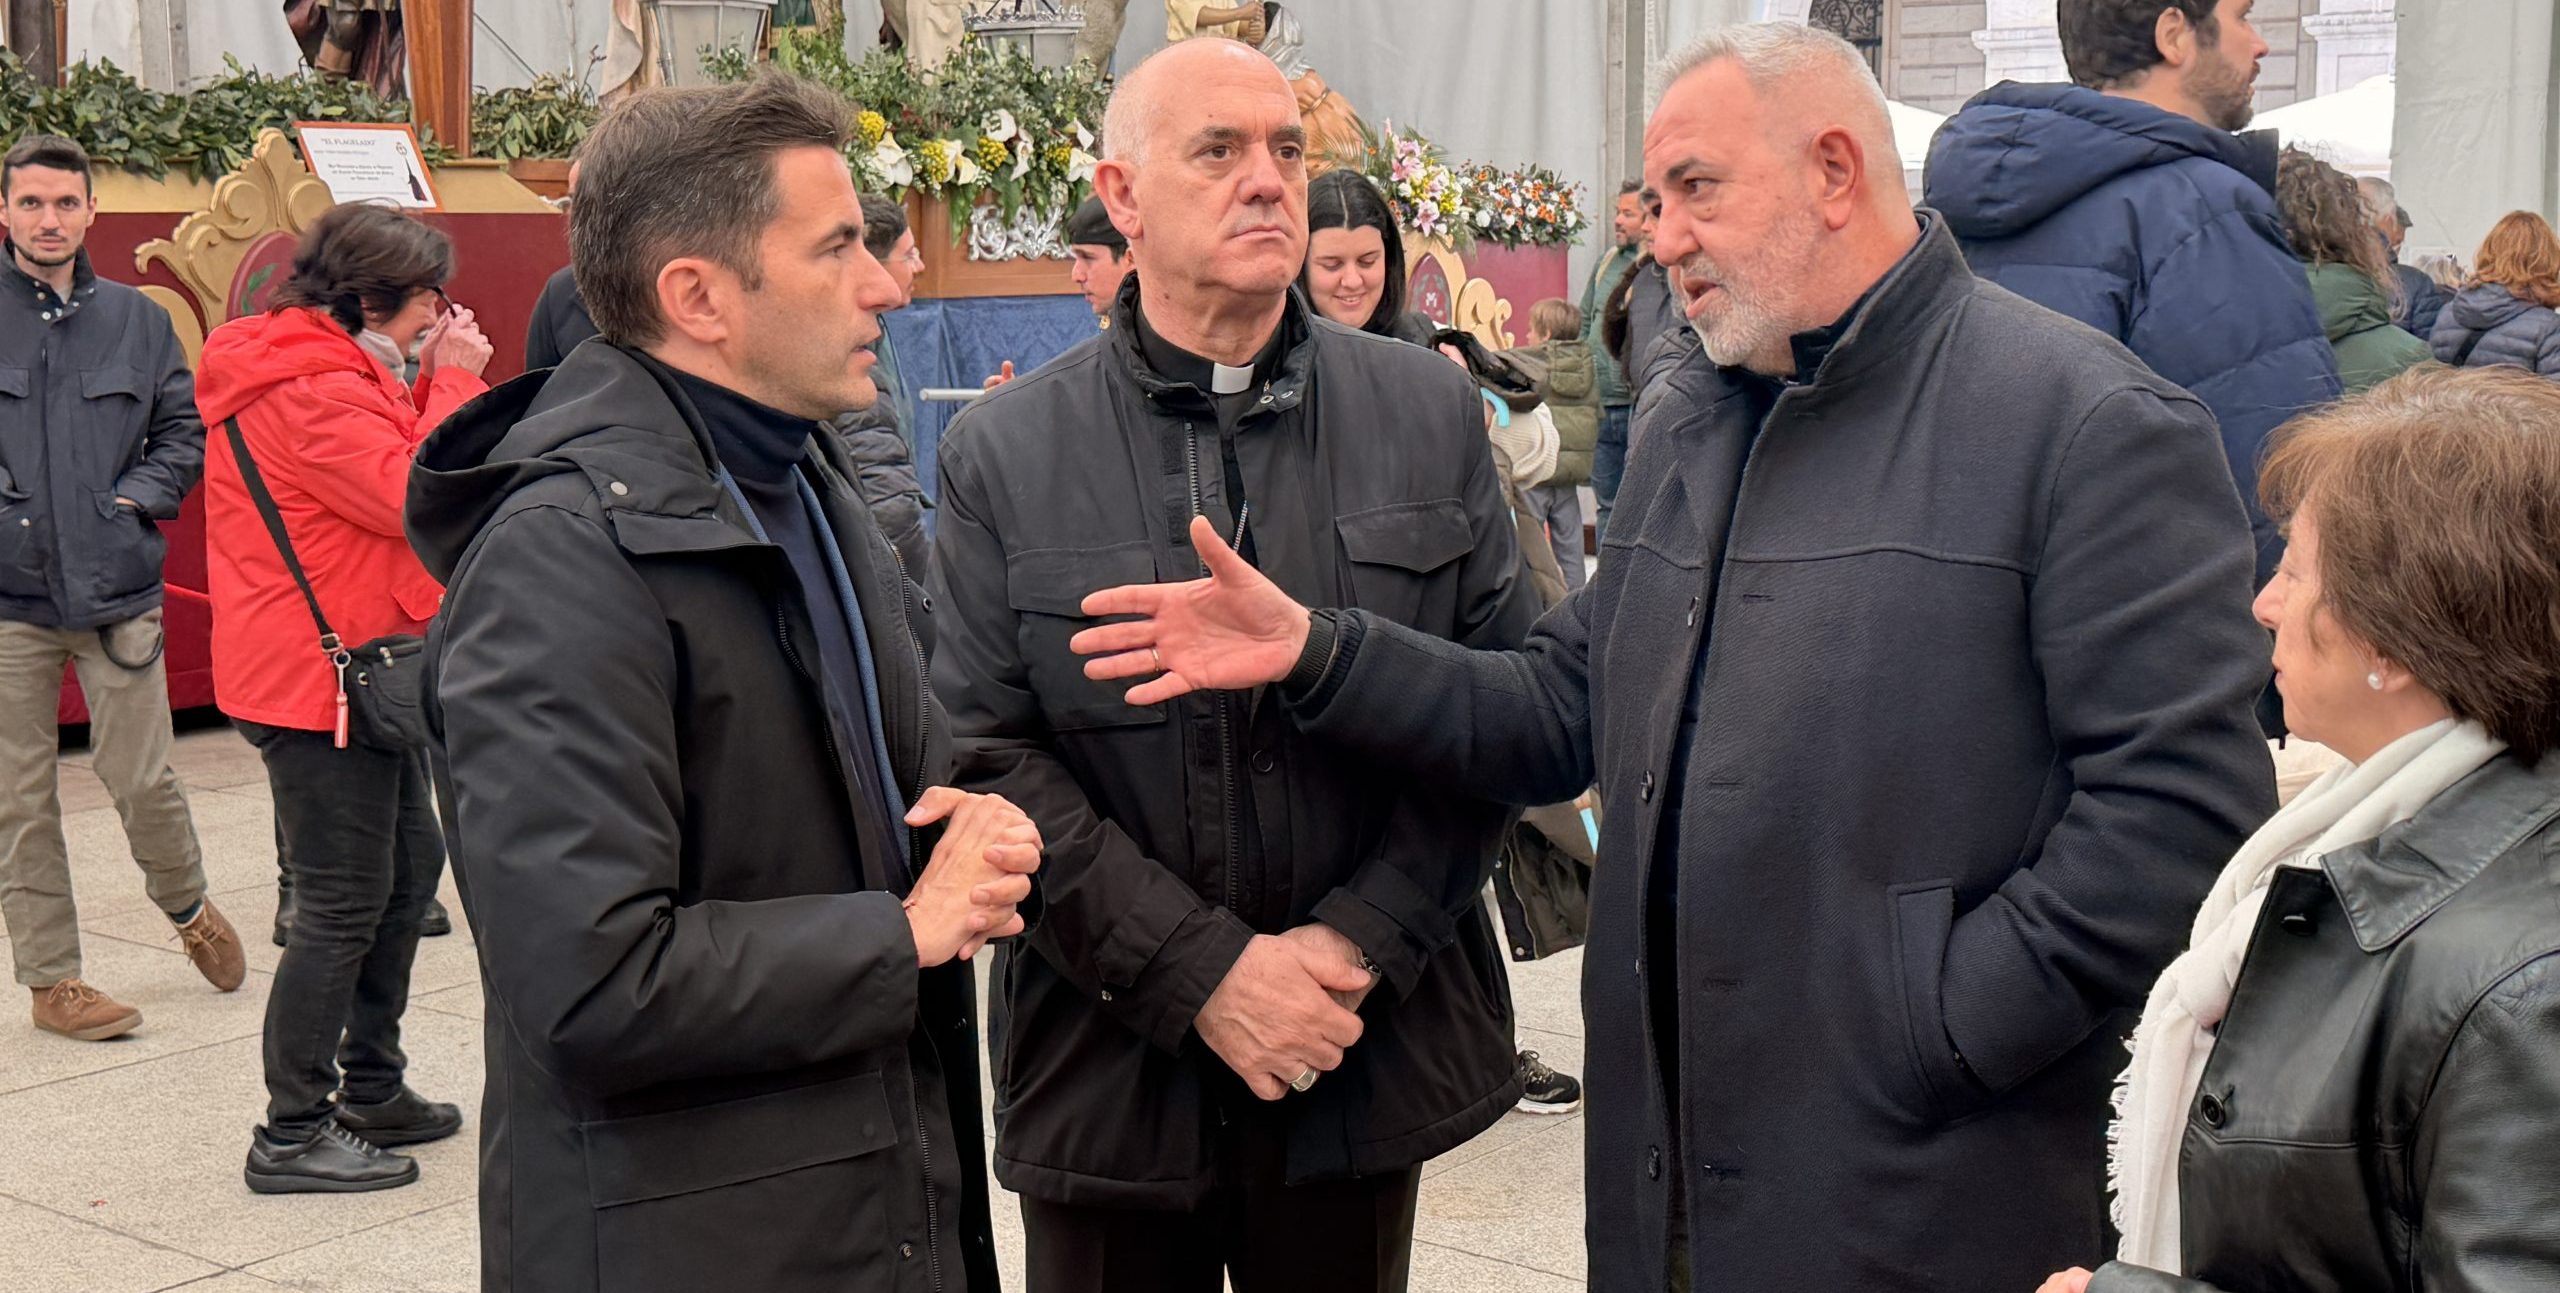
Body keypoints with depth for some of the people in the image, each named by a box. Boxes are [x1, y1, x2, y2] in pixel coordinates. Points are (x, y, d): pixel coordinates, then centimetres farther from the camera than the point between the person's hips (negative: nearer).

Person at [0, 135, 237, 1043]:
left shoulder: (134, 319, 8)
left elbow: (184, 430, 14)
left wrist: (139, 496, -1)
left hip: (117, 591, 1)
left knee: (141, 779, 0)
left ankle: (189, 908, 29)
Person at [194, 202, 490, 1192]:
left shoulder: (335, 371, 14)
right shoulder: (305, 391, -20)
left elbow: (398, 470, 15)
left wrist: (438, 381, 3)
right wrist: (456, 380, -16)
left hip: (363, 669, 11)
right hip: (320, 677, -11)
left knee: (409, 868, 18)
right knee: (345, 905, -5)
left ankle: (372, 1088, 30)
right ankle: (292, 1135, 5)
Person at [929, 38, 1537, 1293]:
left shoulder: (1429, 409, 3)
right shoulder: (1002, 455, -2)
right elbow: (990, 758, -7)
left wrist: (1362, 941, -9)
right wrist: (1203, 974, -14)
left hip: (1372, 1049, 2)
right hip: (1106, 1079, -1)